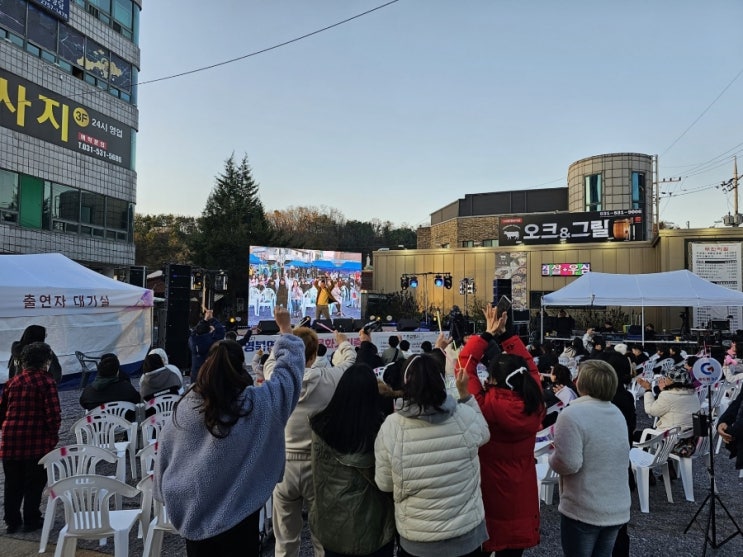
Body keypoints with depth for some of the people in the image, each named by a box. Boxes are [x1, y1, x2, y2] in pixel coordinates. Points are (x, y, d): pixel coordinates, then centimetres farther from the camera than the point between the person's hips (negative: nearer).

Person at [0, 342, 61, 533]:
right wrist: (53, 435, 1)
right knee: (35, 482, 10)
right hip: (37, 441, -5)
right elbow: (53, 413, -14)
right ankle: (31, 520, 18)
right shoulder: (46, 381, -10)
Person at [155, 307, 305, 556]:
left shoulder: (186, 405, -11)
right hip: (239, 511, -2)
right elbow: (289, 367, -7)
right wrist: (285, 329, 6)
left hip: (193, 512, 3)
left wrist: (171, 498, 16)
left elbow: (164, 454, 2)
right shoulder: (258, 402, -19)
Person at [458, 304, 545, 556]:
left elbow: (464, 365, -17)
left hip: (489, 493, -4)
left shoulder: (487, 405, -26)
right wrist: (505, 333, 1)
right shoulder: (534, 403, -15)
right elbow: (528, 363, 0)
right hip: (522, 495, 4)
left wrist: (488, 334, -10)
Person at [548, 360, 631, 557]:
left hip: (583, 511, -7)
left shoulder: (572, 414, -20)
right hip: (618, 509, 7)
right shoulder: (618, 413, 6)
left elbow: (568, 464, -25)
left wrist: (552, 457, -4)